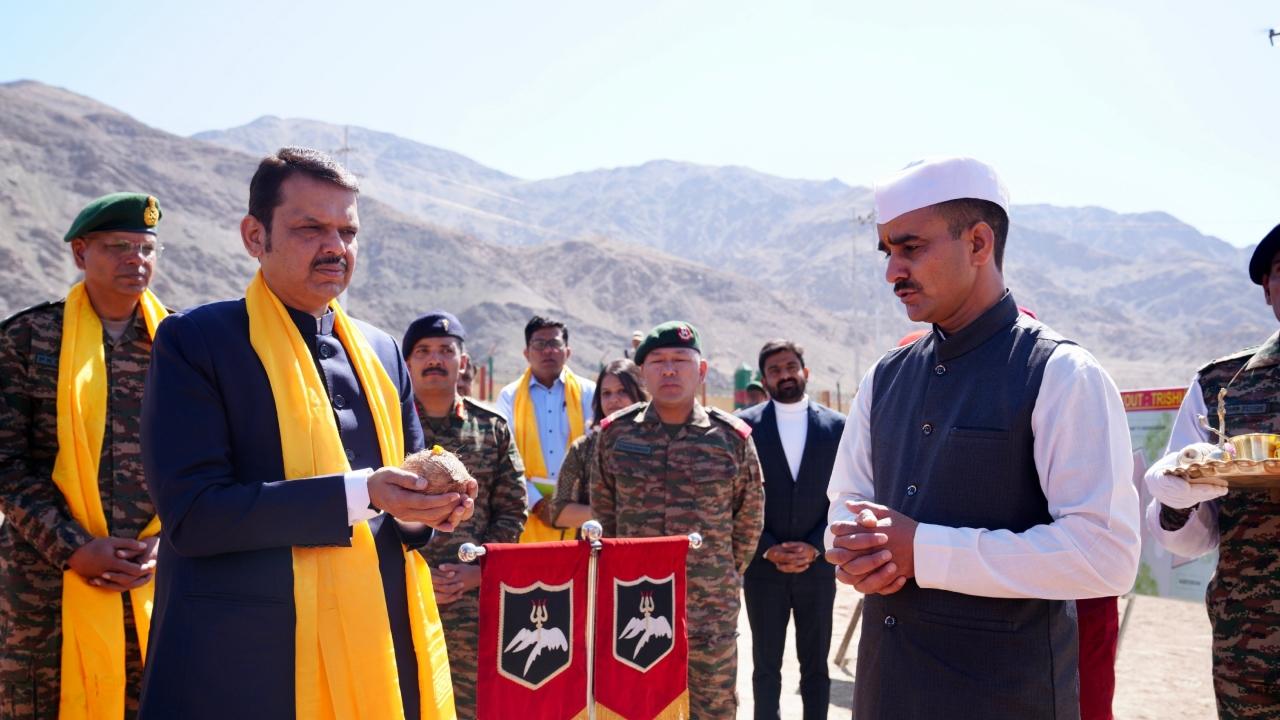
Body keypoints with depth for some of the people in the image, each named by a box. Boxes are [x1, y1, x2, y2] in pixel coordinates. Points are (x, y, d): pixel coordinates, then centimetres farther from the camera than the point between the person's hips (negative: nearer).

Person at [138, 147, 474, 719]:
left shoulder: (381, 351, 12)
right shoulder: (195, 341, -5)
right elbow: (190, 512, -14)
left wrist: (431, 508, -6)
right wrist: (360, 493, -22)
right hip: (247, 663, -5)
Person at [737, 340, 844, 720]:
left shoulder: (836, 425, 2)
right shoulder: (745, 425, -1)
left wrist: (814, 547, -9)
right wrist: (769, 549, -11)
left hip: (817, 566, 1)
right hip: (763, 567, -1)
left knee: (815, 666, 10)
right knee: (765, 666, 7)